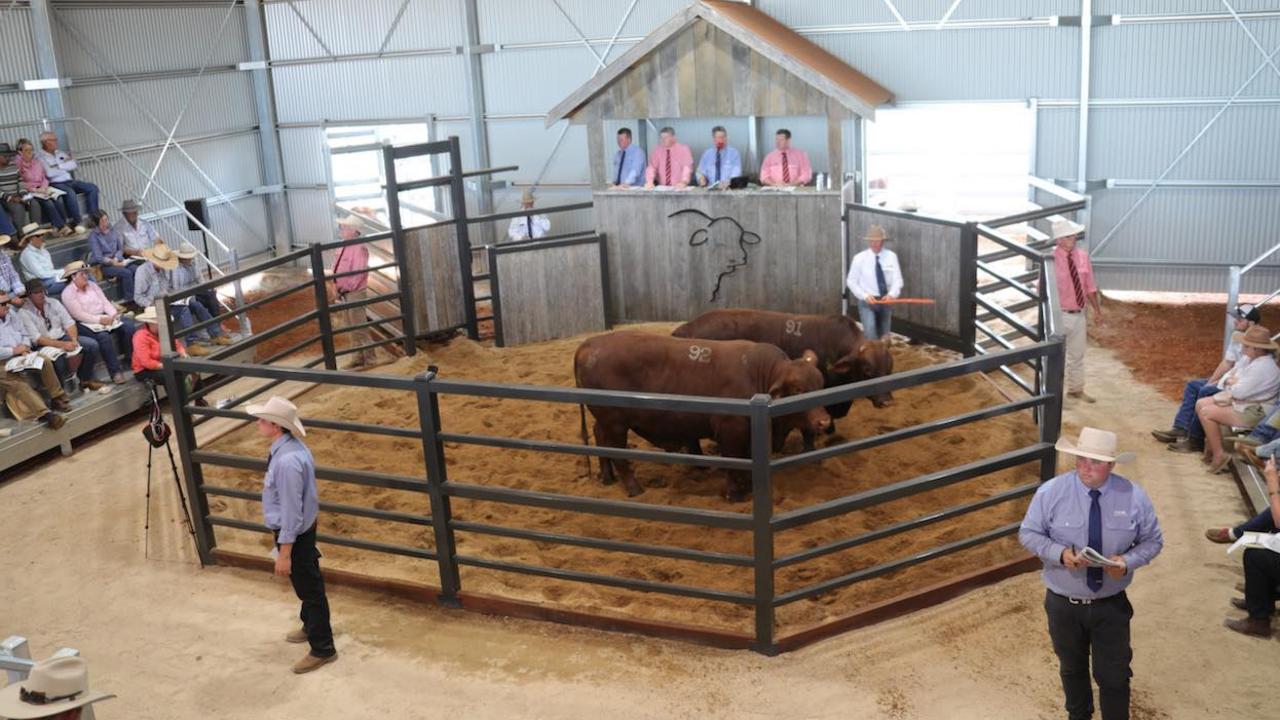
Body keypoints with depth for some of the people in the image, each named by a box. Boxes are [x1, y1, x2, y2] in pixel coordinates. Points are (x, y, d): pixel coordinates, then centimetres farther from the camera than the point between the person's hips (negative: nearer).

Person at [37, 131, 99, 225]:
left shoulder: (60, 153, 20)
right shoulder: (40, 156, -2)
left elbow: (74, 165, 8)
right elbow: (49, 173, -17)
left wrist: (59, 166, -6)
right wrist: (66, 165, -2)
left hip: (69, 181, 7)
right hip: (55, 184, -7)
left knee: (92, 188, -11)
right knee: (70, 192, -36)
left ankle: (93, 217, -12)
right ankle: (77, 222, -30)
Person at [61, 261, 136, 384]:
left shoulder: (92, 284, 14)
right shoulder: (68, 293, -6)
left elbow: (105, 302, 9)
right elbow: (79, 315, -15)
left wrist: (114, 314, -10)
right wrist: (99, 320, -23)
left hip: (104, 317, 6)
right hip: (85, 324, -6)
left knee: (129, 326, -17)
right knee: (104, 336, -35)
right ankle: (115, 372, -30)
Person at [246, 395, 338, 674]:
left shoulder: (287, 461, -33)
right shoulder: (290, 446, -3)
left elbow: (291, 510, -29)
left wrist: (285, 552, -22)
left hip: (294, 533, -9)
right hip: (302, 527, 9)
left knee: (308, 586, 7)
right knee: (306, 583, 28)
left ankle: (322, 649, 24)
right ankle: (311, 627, 51)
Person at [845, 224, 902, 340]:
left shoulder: (891, 256, -2)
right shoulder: (859, 258, -7)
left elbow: (897, 279, -6)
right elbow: (851, 281, -3)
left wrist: (891, 294, -26)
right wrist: (865, 296, -17)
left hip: (886, 300, 3)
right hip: (867, 301, -3)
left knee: (884, 335, 13)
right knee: (870, 333, -22)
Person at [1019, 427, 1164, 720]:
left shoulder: (1134, 497, -13)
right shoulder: (1051, 492, -16)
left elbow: (1152, 541, -1)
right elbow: (1028, 534, -7)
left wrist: (1128, 561, -22)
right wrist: (1059, 553, -25)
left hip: (1111, 605, 0)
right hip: (1063, 603, 1)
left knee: (1114, 674, 10)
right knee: (1072, 668, 23)